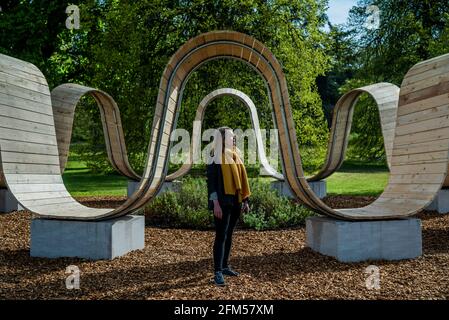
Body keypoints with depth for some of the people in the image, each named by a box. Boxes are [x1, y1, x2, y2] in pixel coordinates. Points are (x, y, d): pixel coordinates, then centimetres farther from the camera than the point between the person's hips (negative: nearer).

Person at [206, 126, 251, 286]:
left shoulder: (234, 156, 15)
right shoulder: (215, 157, -7)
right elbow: (211, 181, -12)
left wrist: (245, 200, 13)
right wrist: (216, 203, -19)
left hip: (235, 201, 8)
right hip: (223, 202, -8)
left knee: (229, 234, 13)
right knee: (221, 236, -7)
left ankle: (225, 266, 23)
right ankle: (217, 272, -3)